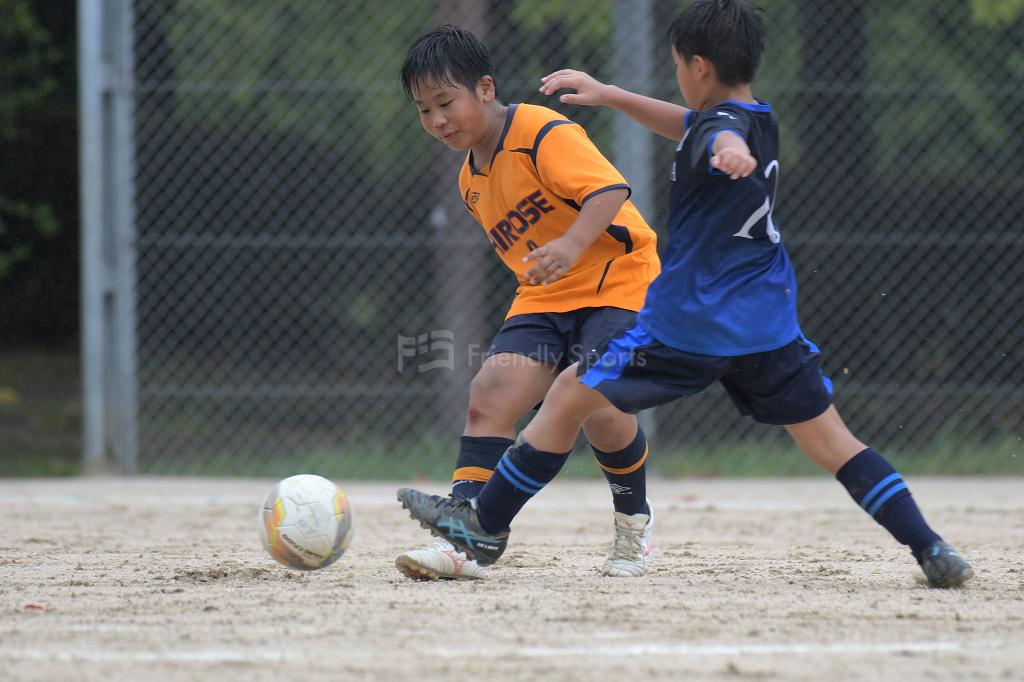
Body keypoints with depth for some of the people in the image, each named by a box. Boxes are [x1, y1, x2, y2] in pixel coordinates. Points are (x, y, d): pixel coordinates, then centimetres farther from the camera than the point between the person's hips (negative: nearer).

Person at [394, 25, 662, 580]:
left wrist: (572, 246, -41)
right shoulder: (470, 180, 13)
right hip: (544, 299, 7)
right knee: (491, 392, -15)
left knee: (598, 405, -24)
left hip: (617, 279, -7)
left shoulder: (542, 133, -14)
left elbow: (610, 189, -27)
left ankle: (634, 522, 4)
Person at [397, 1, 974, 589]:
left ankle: (487, 527, 12)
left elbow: (721, 136, -40)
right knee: (832, 441, 6)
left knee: (569, 397, 6)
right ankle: (931, 549, -8)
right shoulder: (762, 120, 13)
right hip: (769, 328, 7)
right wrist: (609, 95, 33)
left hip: (689, 327, -7)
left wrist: (733, 154, -64)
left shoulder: (721, 120, -13)